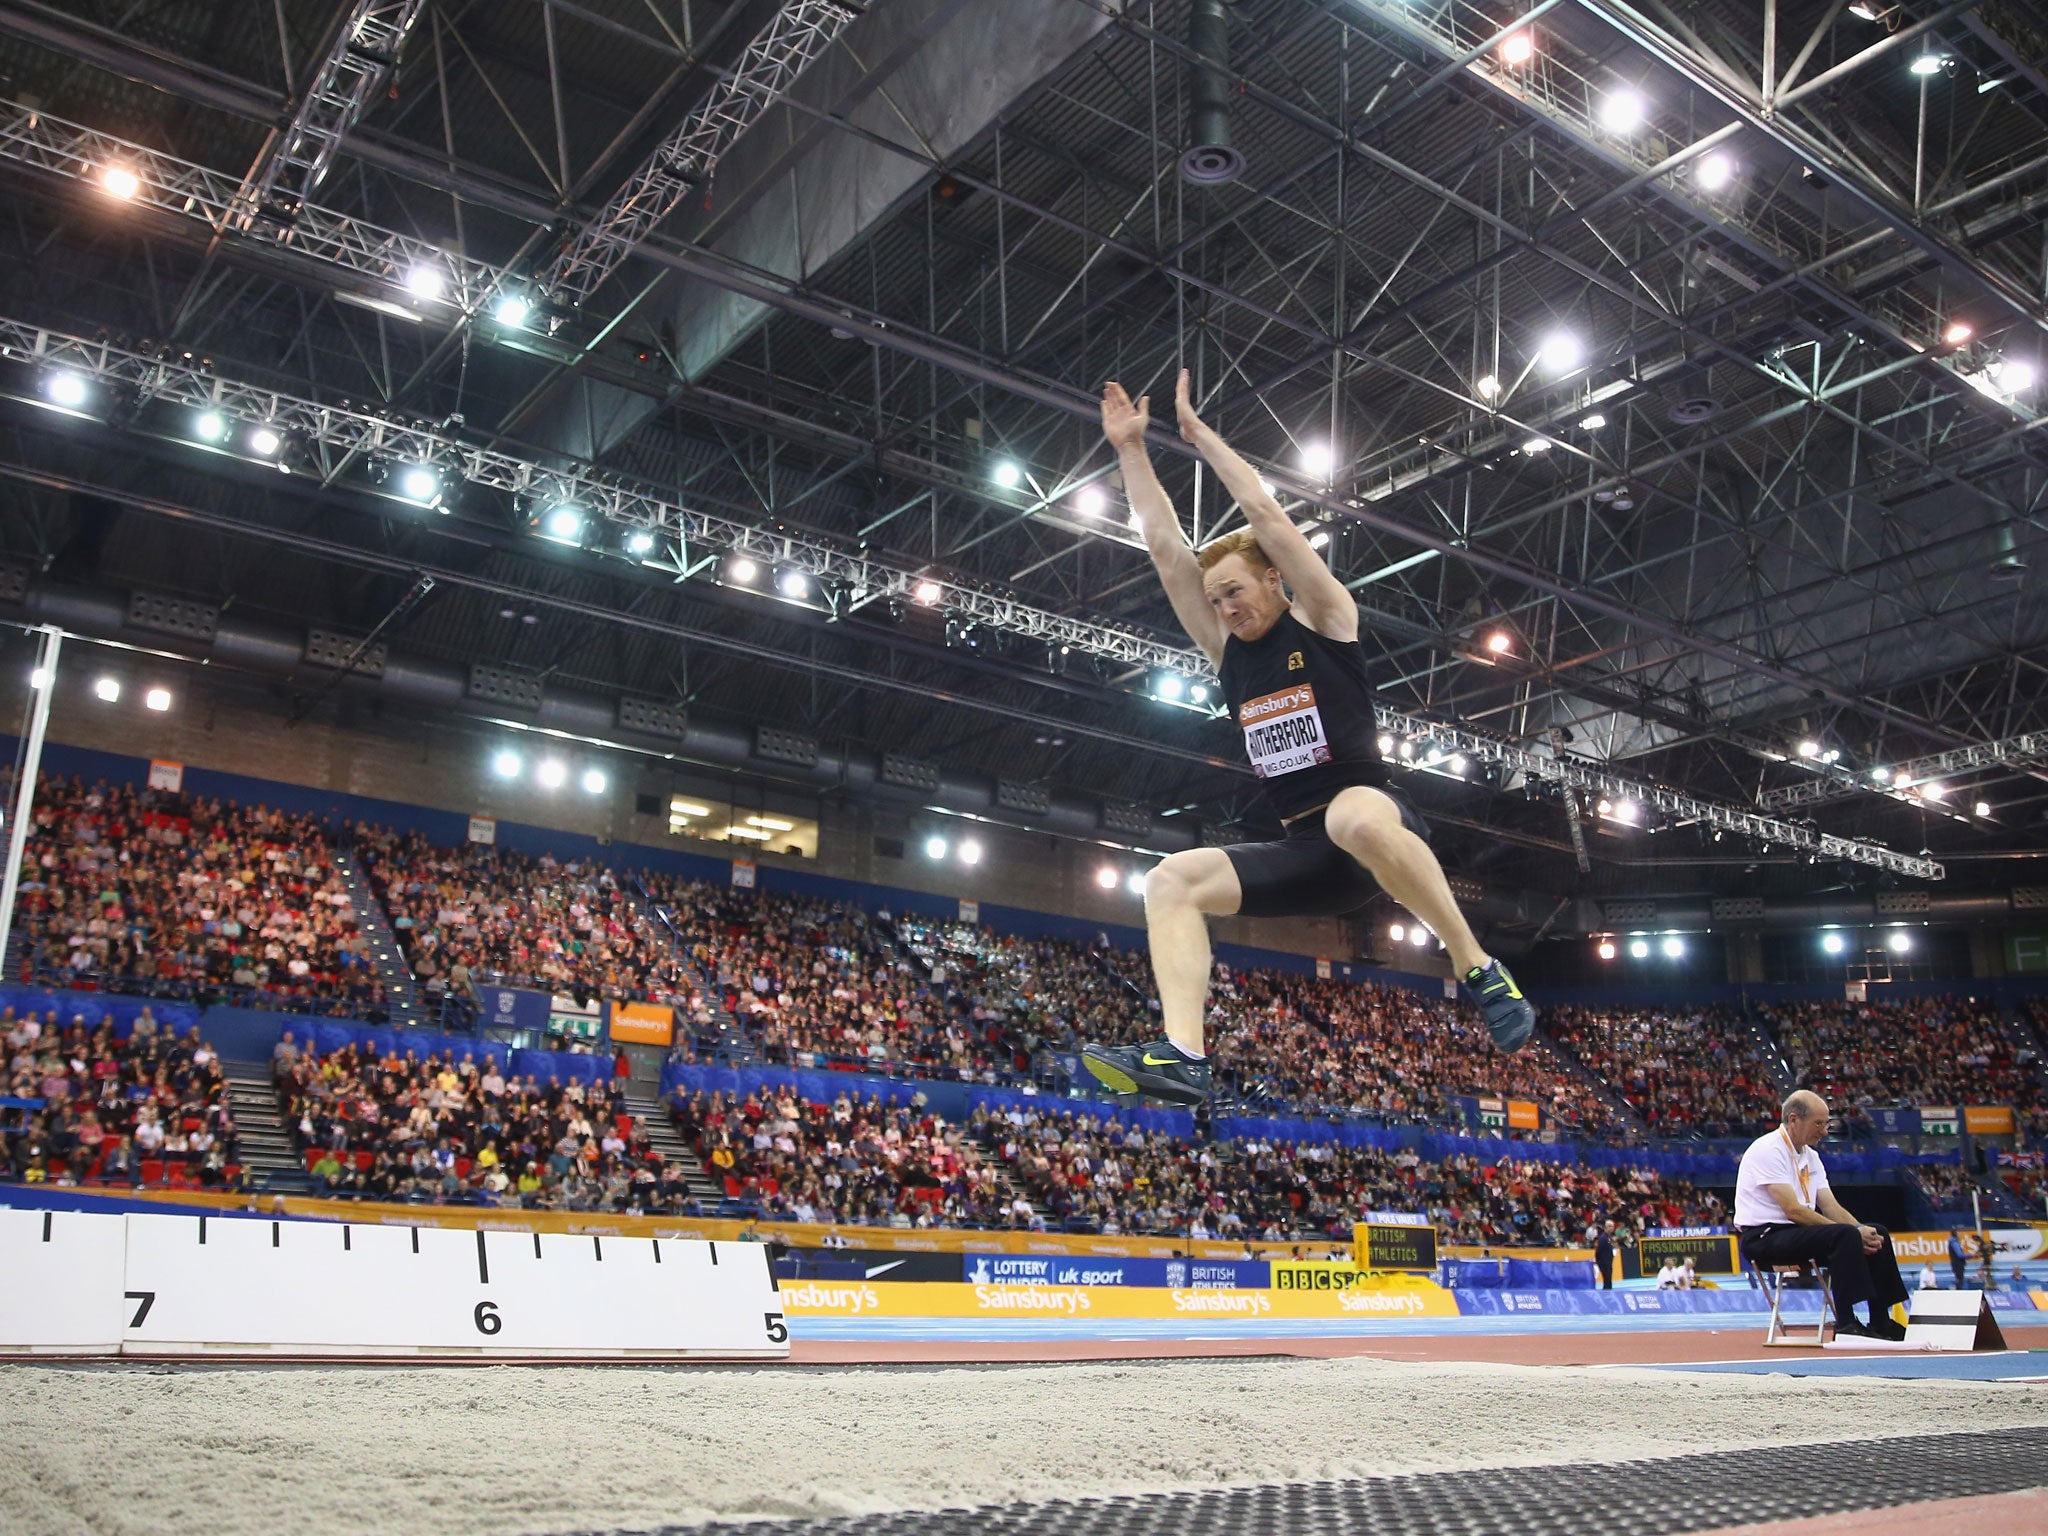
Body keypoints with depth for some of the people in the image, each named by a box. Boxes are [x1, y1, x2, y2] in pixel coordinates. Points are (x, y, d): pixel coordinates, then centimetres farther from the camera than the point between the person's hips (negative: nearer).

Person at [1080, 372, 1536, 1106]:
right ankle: (1181, 1056, -26)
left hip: (1378, 824, -6)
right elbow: (1165, 546, 13)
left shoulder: (1324, 620, 1)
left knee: (1355, 817, -42)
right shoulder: (1226, 651, 15)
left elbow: (1266, 514, -6)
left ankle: (1479, 971, -27)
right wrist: (1131, 448, 13)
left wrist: (1197, 431, 3)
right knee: (1173, 878, -13)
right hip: (1303, 854, 6)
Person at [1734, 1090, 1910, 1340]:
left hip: (1797, 1232, 9)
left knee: (1876, 1234, -1)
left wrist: (1862, 1232, -13)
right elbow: (1793, 1210, -21)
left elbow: (1831, 1207, 8)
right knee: (1845, 1235, -29)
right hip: (1764, 1237, -9)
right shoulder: (1769, 1150, -15)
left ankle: (1882, 1324, 0)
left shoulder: (1811, 1156, 14)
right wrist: (1854, 1233, -21)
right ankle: (1845, 1323, -28)